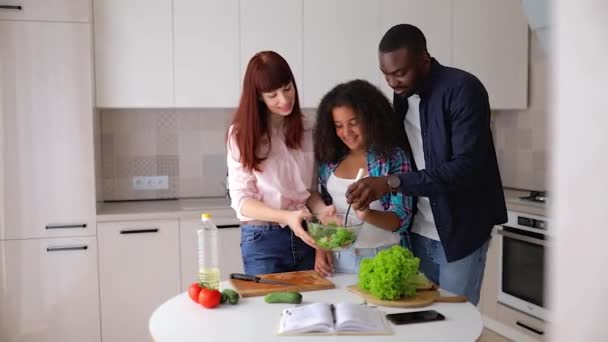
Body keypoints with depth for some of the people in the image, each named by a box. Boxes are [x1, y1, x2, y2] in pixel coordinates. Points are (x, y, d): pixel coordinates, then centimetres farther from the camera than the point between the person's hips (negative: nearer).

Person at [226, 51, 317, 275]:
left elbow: (314, 188, 9)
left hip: (306, 235, 3)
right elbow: (241, 200, -9)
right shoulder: (242, 133, -5)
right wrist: (287, 217, -24)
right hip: (262, 239, -3)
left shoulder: (308, 130, 4)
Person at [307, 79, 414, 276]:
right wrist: (320, 248, 1)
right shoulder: (330, 156, 1)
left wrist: (368, 215, -30)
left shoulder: (393, 156, -11)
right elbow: (323, 207, 10)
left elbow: (402, 219, -14)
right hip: (336, 256, 4)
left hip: (379, 258, -3)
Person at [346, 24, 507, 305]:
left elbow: (467, 167, -26)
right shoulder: (403, 95, 5)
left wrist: (392, 183, -32)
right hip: (419, 231, 6)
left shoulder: (463, 89, -17)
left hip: (459, 232, -6)